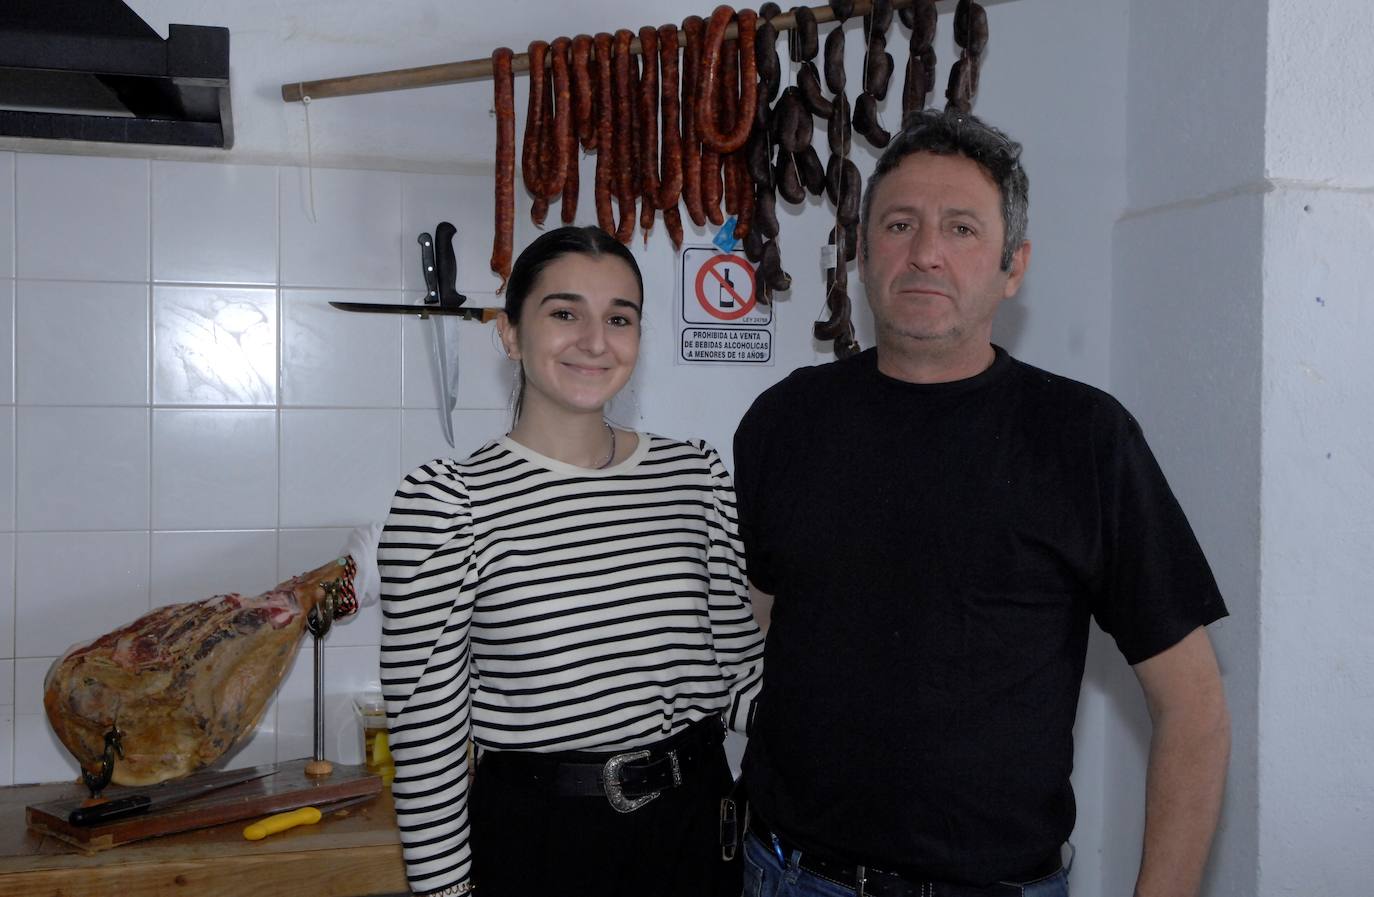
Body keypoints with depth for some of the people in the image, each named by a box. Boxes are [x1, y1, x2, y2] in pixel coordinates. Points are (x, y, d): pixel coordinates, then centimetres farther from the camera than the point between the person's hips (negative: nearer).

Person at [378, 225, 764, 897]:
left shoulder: (696, 474, 1)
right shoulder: (443, 502, -12)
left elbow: (738, 671, 4)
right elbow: (426, 734, -10)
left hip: (695, 822, 4)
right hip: (535, 840, -4)